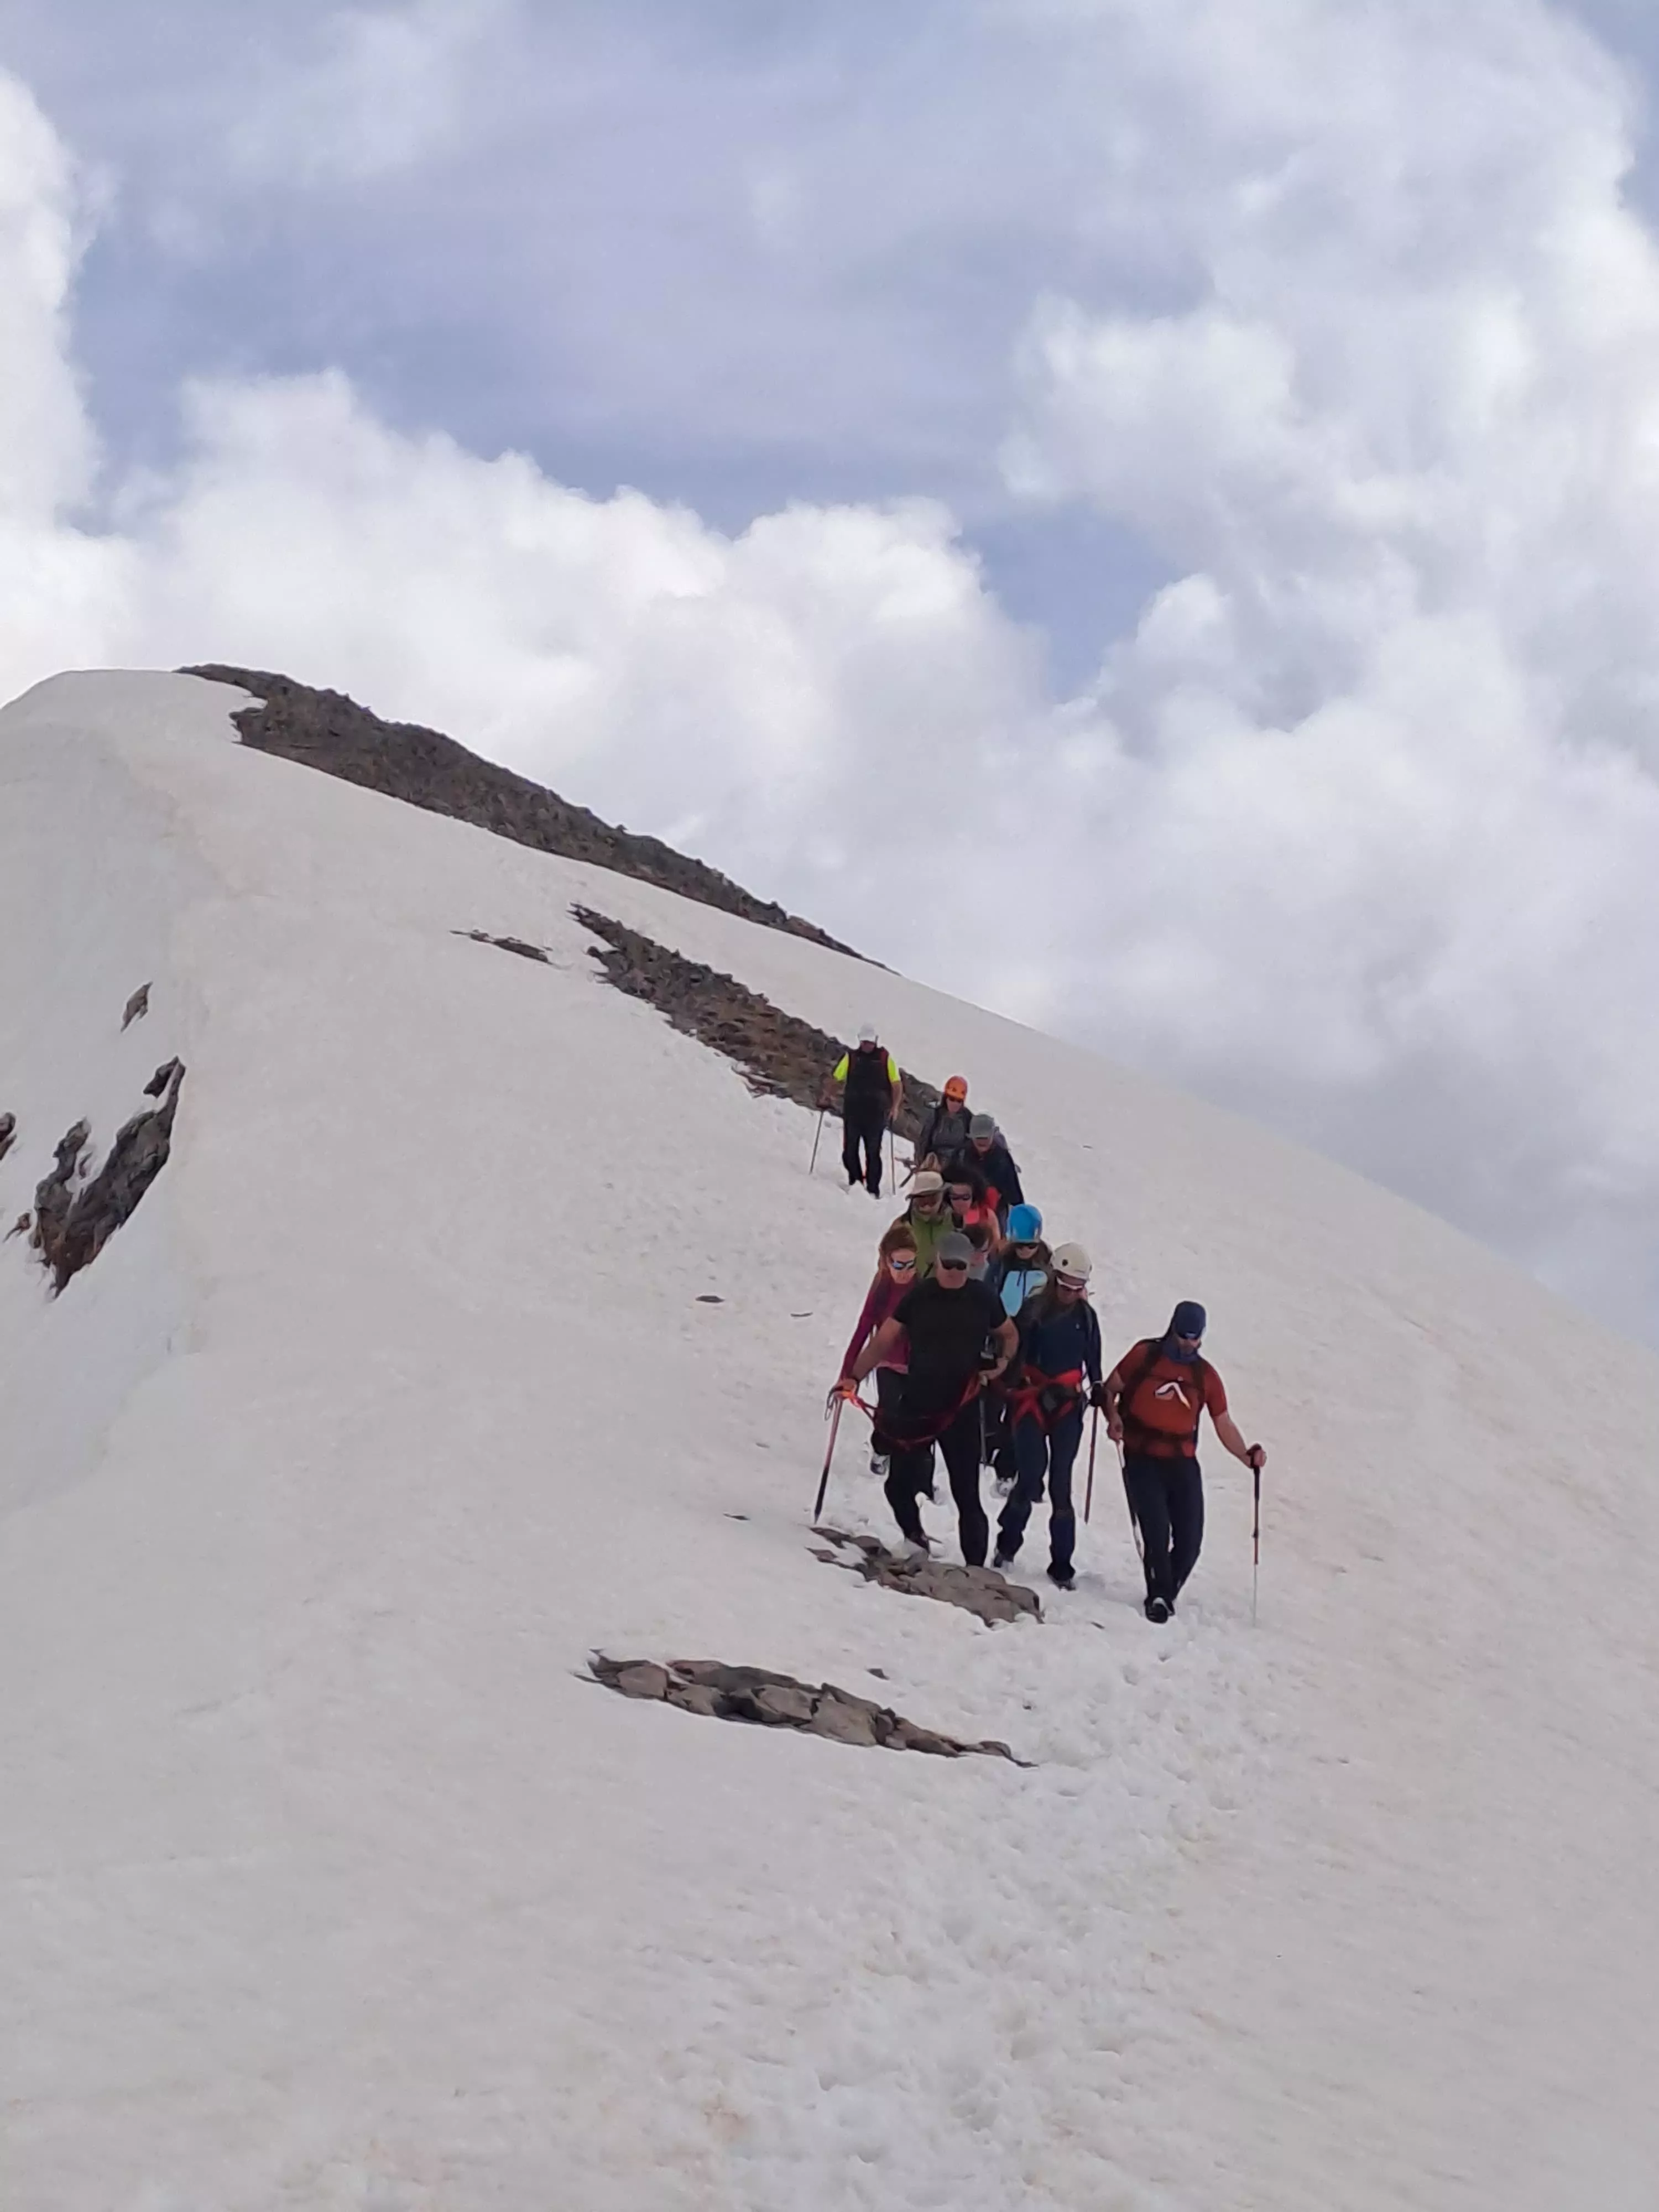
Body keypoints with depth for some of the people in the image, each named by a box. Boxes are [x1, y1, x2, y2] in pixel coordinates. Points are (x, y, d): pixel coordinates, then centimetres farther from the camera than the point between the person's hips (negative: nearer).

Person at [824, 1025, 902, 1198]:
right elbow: (833, 1078, 6)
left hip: (876, 1114, -1)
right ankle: (855, 1181, 16)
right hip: (852, 1112, 1)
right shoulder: (850, 1057, 7)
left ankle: (873, 1189, 8)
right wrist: (828, 1095, -11)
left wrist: (895, 1107, -11)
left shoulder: (885, 1059, 4)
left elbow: (897, 1085, 1)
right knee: (850, 1150, 0)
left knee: (873, 1153, 2)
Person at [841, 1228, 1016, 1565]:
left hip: (961, 1411, -1)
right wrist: (854, 1377, -12)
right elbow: (882, 1342, 0)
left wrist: (1003, 1361, -3)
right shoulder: (918, 1297, 0)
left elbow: (1009, 1335, 17)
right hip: (915, 1405, 1)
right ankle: (915, 1539, 29)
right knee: (900, 1485, 2)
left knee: (966, 1494, -1)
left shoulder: (983, 1299, 1)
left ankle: (975, 1566, 6)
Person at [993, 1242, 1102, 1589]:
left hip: (1068, 1404, 2)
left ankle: (1062, 1564, 3)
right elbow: (1015, 1351, -5)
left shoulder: (1086, 1316, 5)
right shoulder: (1034, 1310, -5)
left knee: (1061, 1482, -2)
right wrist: (1013, 1387, -15)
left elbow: (1092, 1357, 16)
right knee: (1032, 1470, -16)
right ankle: (1008, 1543, 5)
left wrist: (1097, 1387, 1)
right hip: (1032, 1399, -2)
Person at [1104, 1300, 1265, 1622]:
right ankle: (1159, 1596, 3)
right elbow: (1110, 1389, 7)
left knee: (1189, 1541, -1)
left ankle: (1166, 1594, 21)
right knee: (1157, 1534, -14)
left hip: (1183, 1464, 3)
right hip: (1143, 1460, -3)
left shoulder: (1206, 1375, 8)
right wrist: (1113, 1417, -13)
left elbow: (1223, 1423, 9)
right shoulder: (1145, 1356, 0)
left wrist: (1247, 1455, -6)